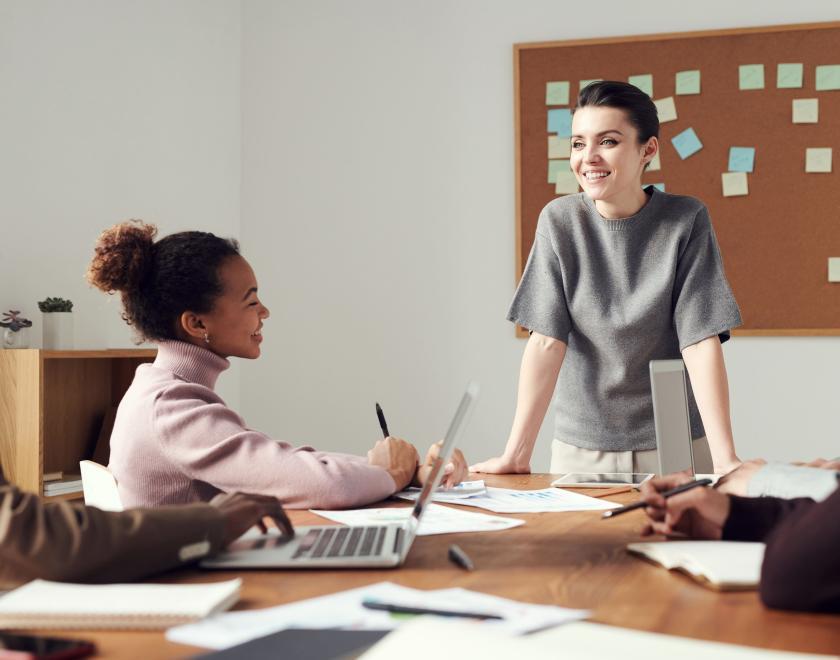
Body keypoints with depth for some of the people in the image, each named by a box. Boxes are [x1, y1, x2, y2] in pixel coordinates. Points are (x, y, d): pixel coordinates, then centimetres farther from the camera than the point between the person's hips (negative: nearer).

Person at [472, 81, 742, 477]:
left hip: (675, 444, -1)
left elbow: (701, 342, -15)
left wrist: (725, 459, -23)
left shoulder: (686, 221, -10)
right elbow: (547, 340, -11)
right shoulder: (559, 222, -7)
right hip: (581, 447, 1)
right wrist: (516, 454, -16)